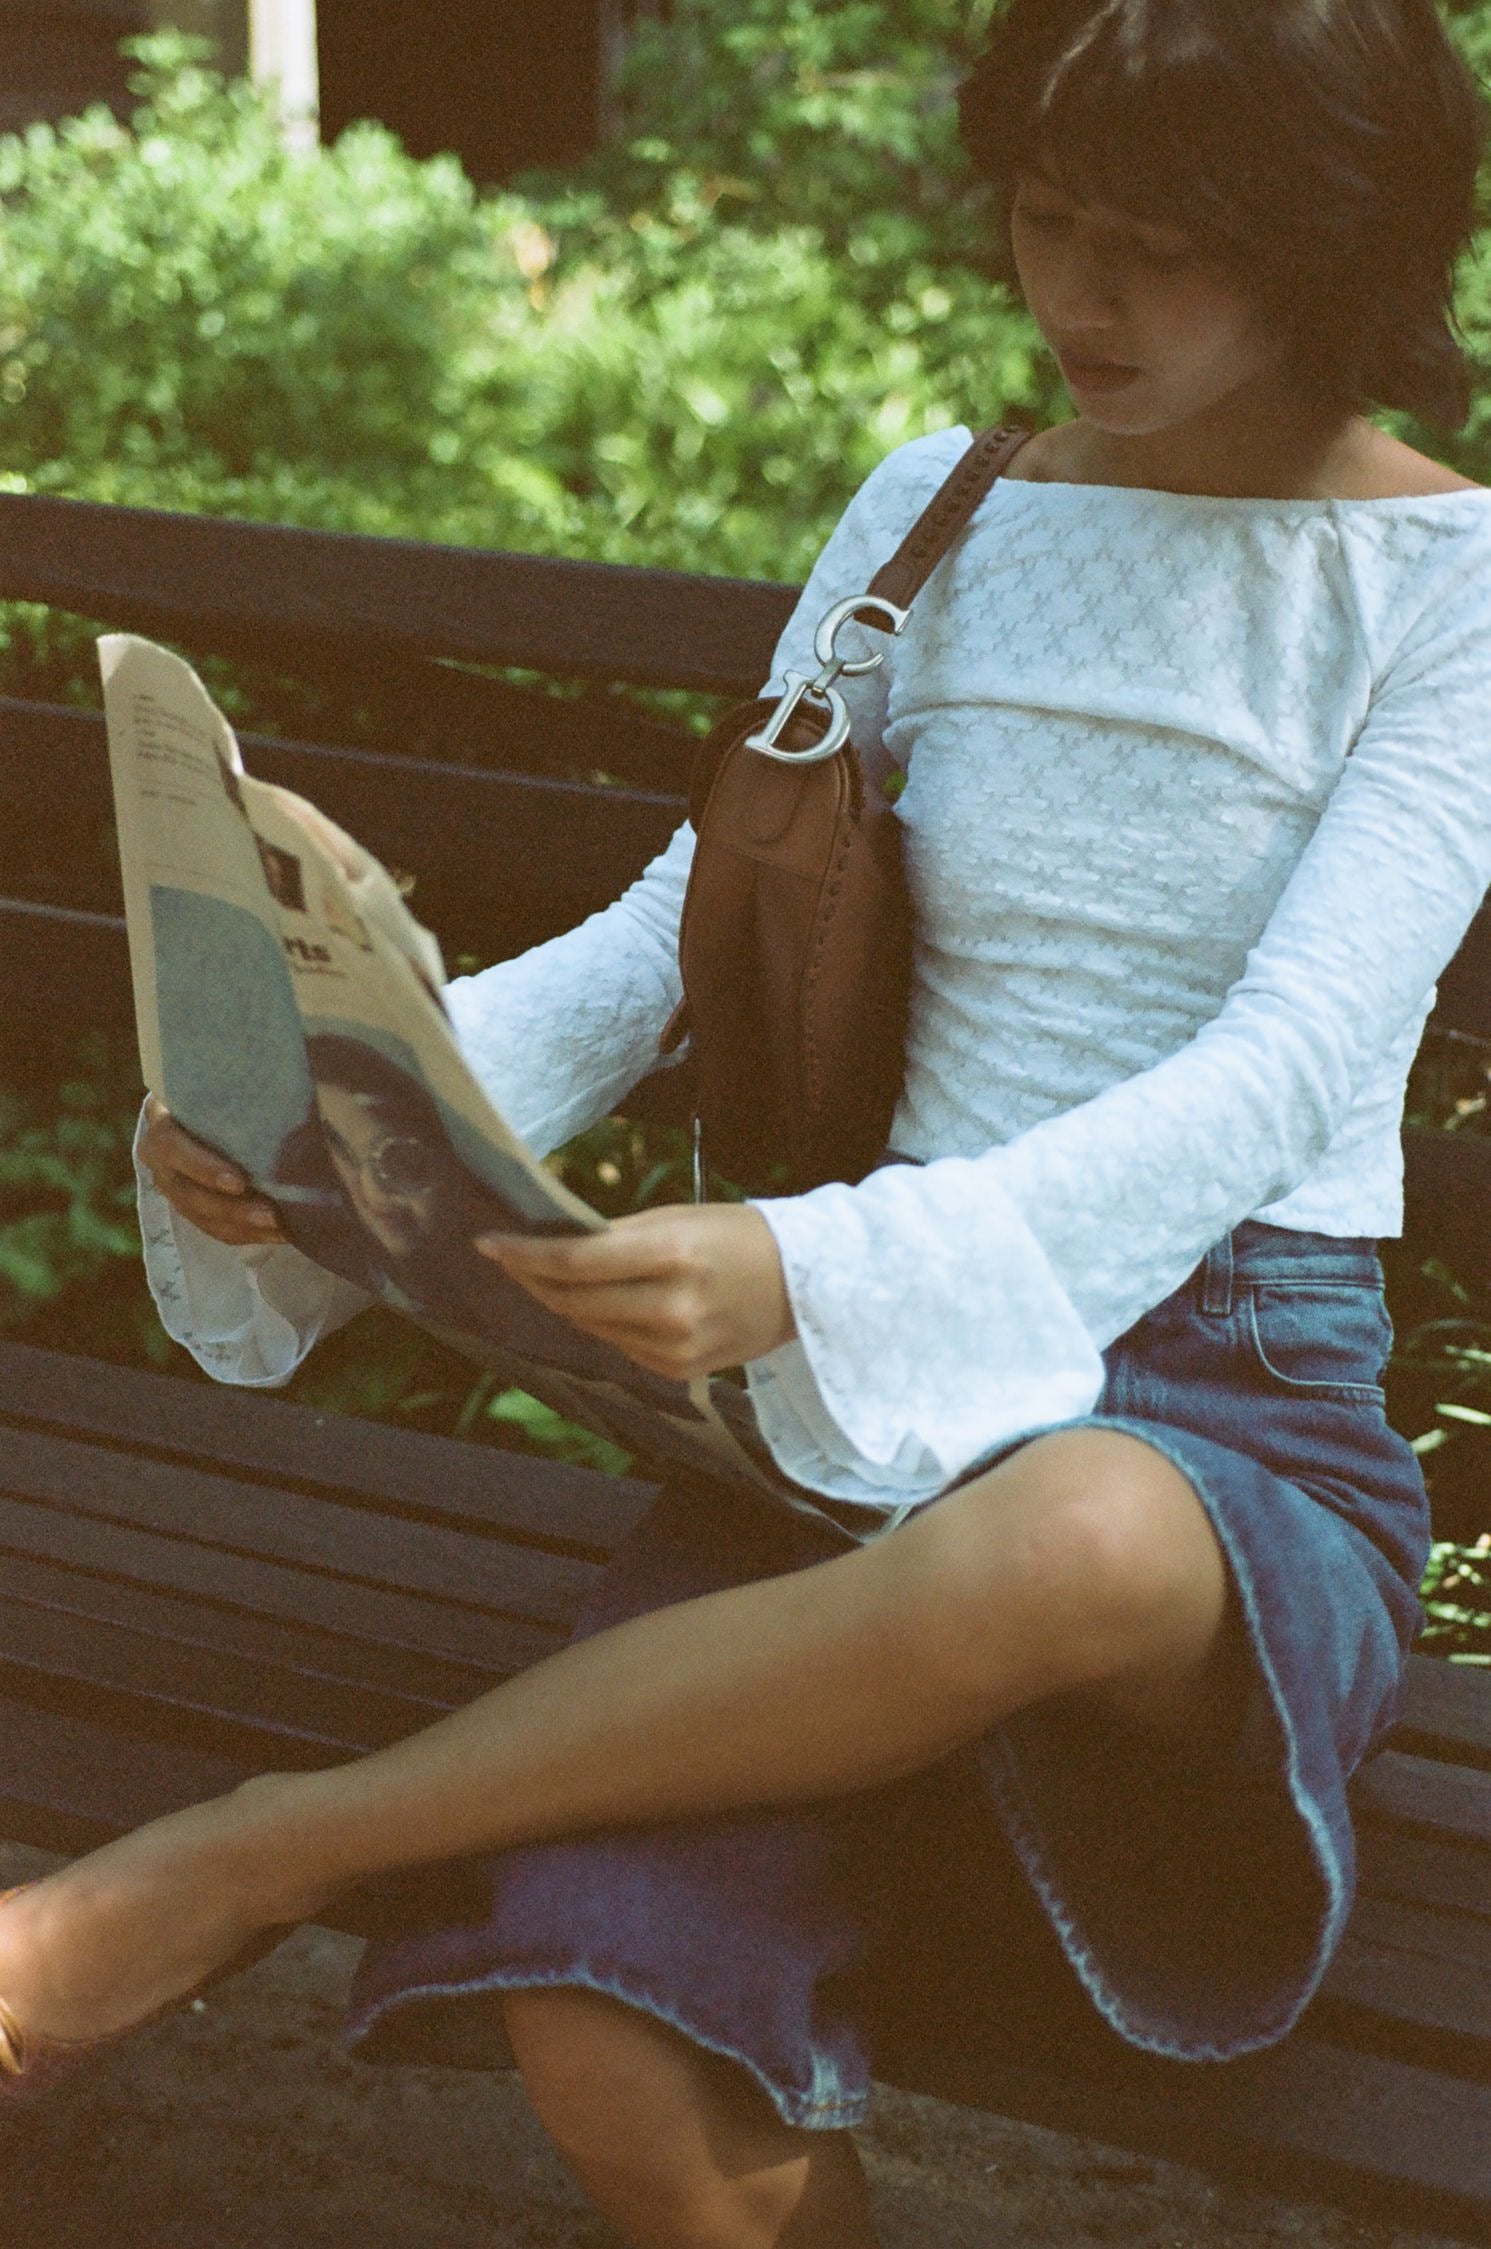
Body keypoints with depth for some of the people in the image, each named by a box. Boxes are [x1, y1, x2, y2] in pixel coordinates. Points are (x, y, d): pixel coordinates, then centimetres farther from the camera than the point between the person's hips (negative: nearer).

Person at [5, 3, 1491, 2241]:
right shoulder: (938, 518, 13)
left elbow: (1281, 1067, -15)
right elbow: (676, 932, 8)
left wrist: (811, 1272, -31)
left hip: (1243, 1410, -2)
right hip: (880, 1395, 3)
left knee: (1071, 1542, -42)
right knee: (613, 2061, -27)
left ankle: (238, 1864, -24)